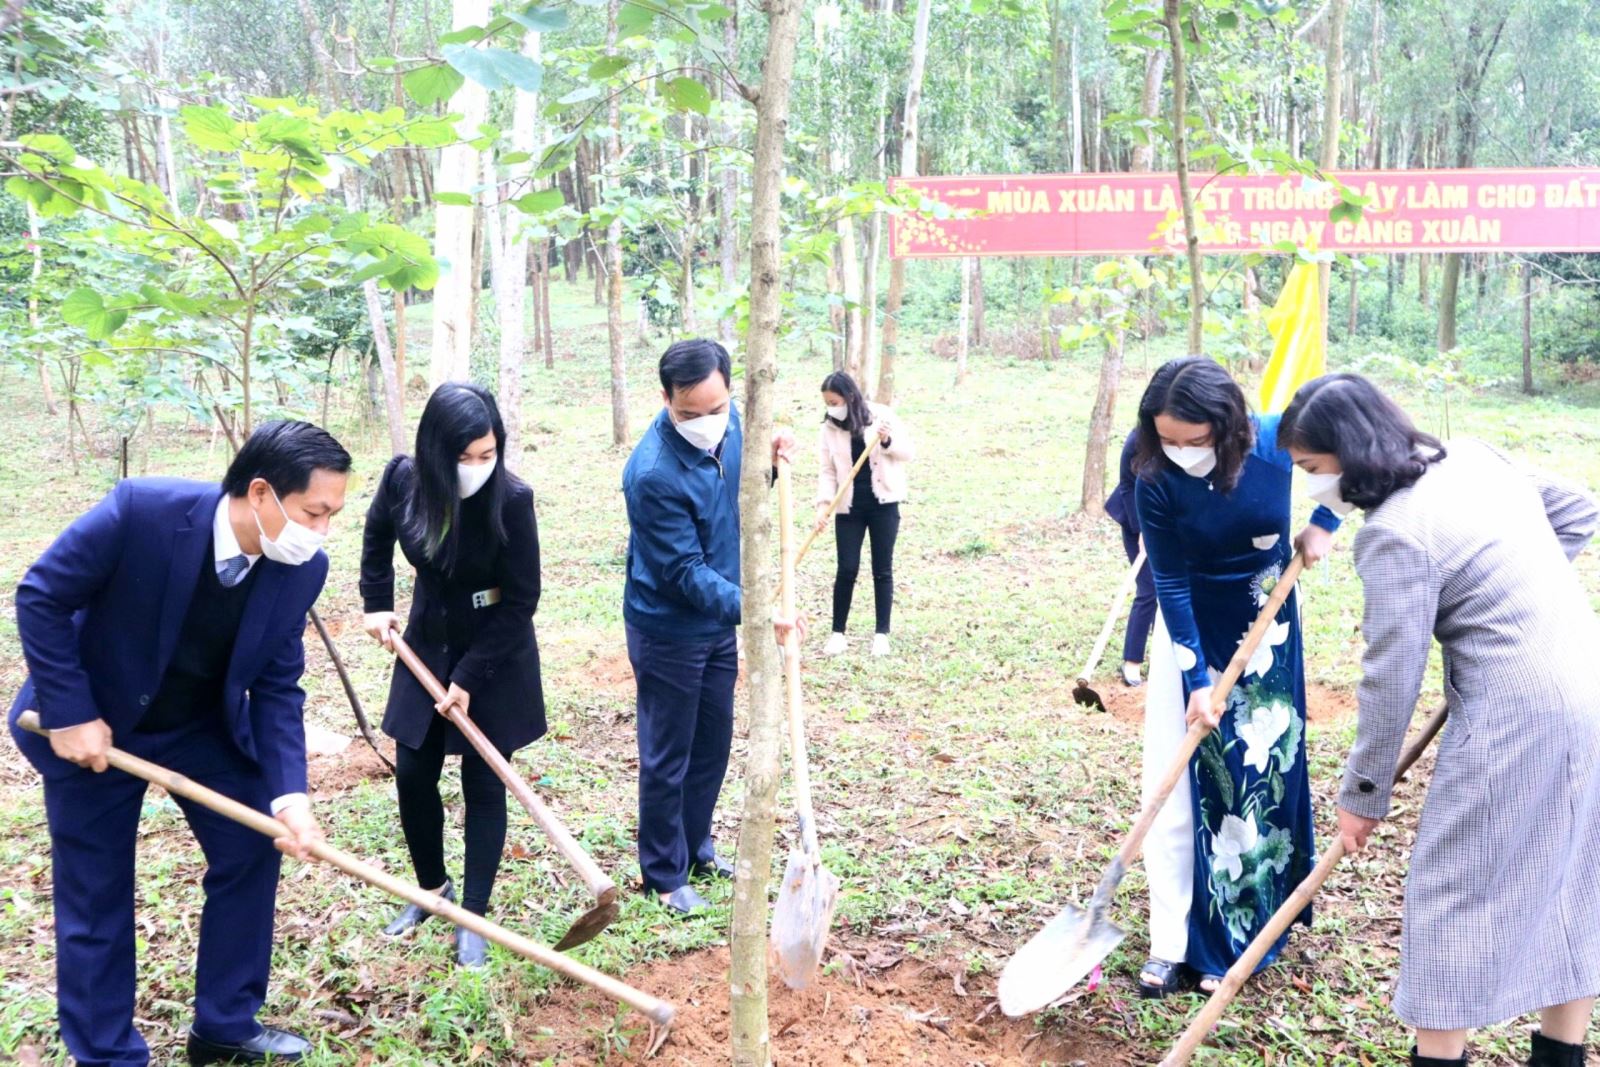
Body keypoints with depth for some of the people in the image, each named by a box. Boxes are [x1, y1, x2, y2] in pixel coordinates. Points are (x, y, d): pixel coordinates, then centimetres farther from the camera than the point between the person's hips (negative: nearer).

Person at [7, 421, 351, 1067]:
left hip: (205, 723, 4)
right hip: (93, 724, -4)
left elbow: (276, 688, -10)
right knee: (95, 893, 6)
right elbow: (40, 597, -20)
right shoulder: (141, 510, -32)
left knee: (251, 851, 5)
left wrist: (289, 794, -22)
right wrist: (70, 715, -21)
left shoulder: (302, 569, -18)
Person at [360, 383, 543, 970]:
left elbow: (520, 601, -19)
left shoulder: (512, 499, -26)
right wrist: (376, 603, 8)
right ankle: (433, 887, 35)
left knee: (482, 785, 3)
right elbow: (378, 533, 11)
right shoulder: (404, 479, -14)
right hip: (426, 647, 4)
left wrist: (469, 677, -19)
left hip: (495, 660, -4)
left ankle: (474, 917, 17)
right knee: (412, 777, 11)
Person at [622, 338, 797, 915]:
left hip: (718, 623, 7)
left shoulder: (729, 423, -7)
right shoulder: (653, 473, -30)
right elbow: (685, 571, -26)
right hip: (668, 633, -7)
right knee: (667, 758, 7)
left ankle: (696, 847, 39)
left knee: (713, 744, 19)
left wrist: (768, 461, -9)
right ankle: (665, 874, 24)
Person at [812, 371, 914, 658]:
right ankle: (838, 632, 12)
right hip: (849, 508, 2)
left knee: (882, 570, 4)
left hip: (883, 505, -1)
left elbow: (908, 452, -3)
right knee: (847, 569, -1)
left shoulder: (882, 415, -7)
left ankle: (881, 633, 14)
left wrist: (888, 442, -23)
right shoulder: (830, 428, 0)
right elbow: (827, 470, 0)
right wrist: (823, 503, -14)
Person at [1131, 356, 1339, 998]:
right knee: (1176, 782, -5)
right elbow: (1170, 585, -16)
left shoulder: (1277, 440, -20)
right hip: (1190, 628, -1)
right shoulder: (1156, 484, -22)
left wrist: (1322, 524, -8)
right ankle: (1172, 944, 3)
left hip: (1265, 628, 1)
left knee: (1259, 777, 4)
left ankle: (1232, 940, 18)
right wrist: (1197, 680, -19)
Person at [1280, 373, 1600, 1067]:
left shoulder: (1395, 533, -17)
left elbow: (1391, 680, -15)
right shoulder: (1472, 458, 8)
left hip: (1515, 719, -9)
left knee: (1454, 890, 3)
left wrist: (1363, 794, -5)